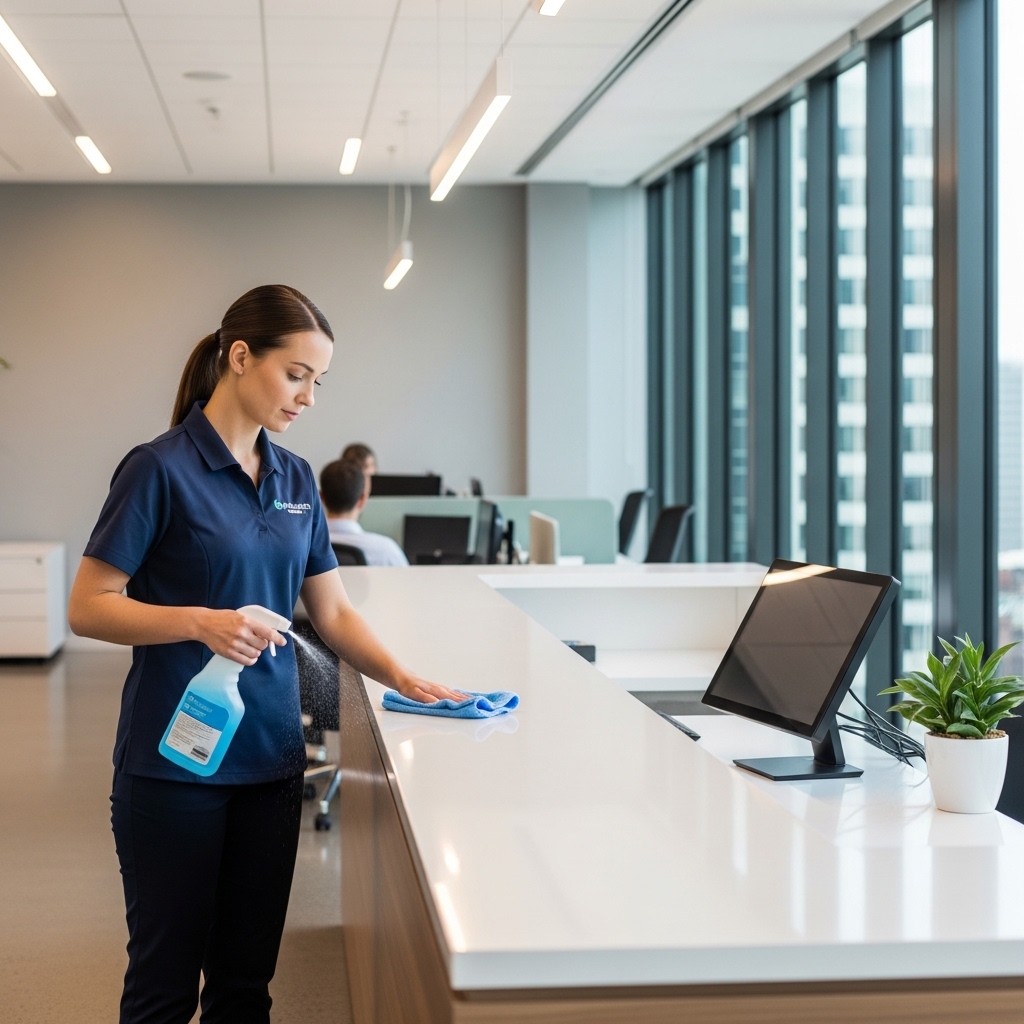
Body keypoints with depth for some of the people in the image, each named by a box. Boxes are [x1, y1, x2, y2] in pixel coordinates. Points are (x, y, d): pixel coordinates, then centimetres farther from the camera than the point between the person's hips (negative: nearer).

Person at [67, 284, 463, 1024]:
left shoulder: (295, 479, 9)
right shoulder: (160, 469, -10)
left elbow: (332, 610, 11)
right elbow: (88, 607, -11)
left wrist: (400, 676, -5)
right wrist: (201, 622, -24)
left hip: (270, 759, 6)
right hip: (175, 761, -6)